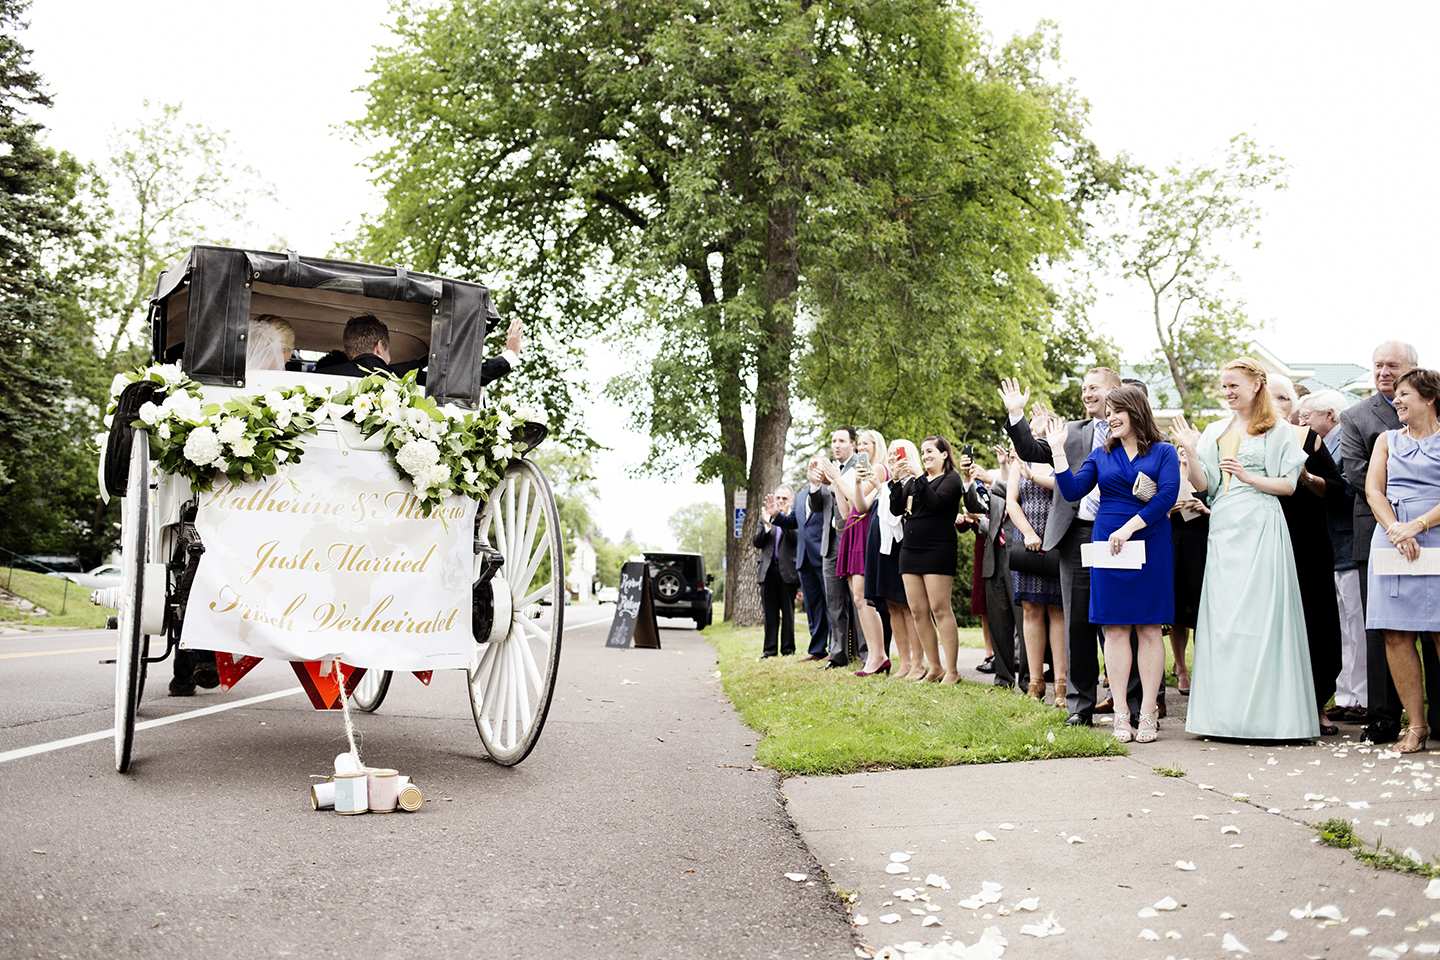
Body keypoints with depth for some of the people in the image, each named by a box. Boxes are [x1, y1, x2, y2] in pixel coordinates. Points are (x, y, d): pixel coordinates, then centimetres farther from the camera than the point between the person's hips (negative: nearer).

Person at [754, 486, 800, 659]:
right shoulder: (764, 517, 15)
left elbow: (797, 538, -13)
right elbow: (757, 543, 6)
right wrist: (768, 523, -9)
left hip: (787, 570, -3)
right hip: (768, 570, 3)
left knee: (788, 612, 1)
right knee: (770, 612, 5)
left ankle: (788, 649, 7)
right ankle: (770, 649, 9)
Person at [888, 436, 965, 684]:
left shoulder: (951, 479, 2)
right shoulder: (914, 481, 19)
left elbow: (936, 502, -15)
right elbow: (896, 508, 10)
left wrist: (918, 476, -16)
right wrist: (897, 480, 0)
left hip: (938, 549, -7)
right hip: (910, 548, 7)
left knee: (939, 608, -10)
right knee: (918, 611, 4)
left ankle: (951, 670, -6)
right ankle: (935, 668, 12)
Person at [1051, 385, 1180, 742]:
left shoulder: (1163, 452, 5)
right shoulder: (1101, 456, 13)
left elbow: (1168, 495, -8)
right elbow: (1072, 490, 4)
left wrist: (1129, 528, -15)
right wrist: (1058, 450, -3)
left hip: (1150, 545, -2)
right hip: (1108, 546, 2)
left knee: (1149, 629, -1)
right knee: (1116, 628, 0)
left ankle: (1148, 713, 4)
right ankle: (1121, 714, 4)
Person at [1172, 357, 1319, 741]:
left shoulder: (1277, 431, 3)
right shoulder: (1215, 431, 15)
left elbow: (1288, 485, -1)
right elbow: (1204, 485, 9)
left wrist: (1247, 476, -13)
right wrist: (1191, 452, -5)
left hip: (1260, 529, -5)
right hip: (1223, 529, 5)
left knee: (1260, 614, -8)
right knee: (1222, 617, 2)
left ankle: (1263, 712, -3)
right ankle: (1228, 712, 7)